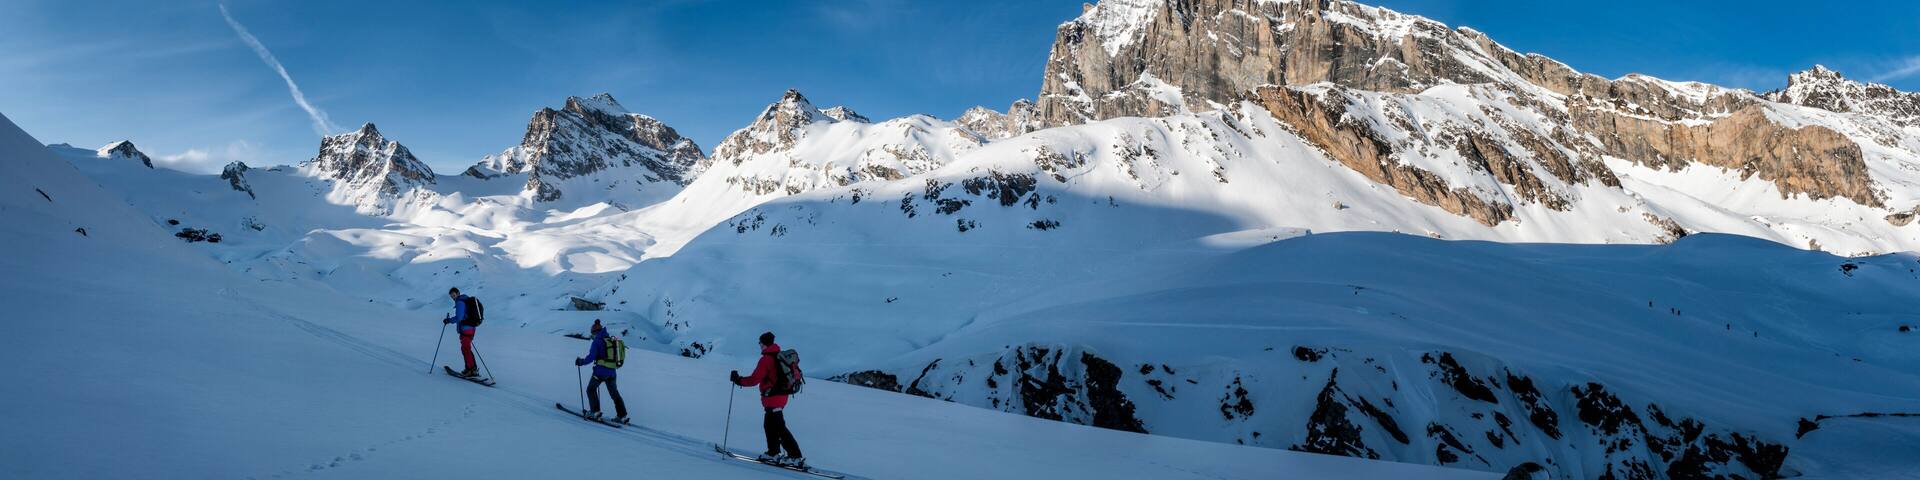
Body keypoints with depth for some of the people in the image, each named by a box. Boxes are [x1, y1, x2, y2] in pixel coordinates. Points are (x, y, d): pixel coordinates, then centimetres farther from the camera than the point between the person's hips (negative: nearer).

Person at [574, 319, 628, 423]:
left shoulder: (597, 341, -10)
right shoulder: (613, 340, 9)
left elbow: (591, 357, -15)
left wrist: (581, 361, 1)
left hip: (601, 371, -6)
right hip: (612, 372, 6)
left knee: (591, 389, 15)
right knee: (614, 393, 16)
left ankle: (595, 412, 11)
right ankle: (622, 416, 12)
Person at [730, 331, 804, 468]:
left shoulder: (766, 359, -17)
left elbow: (754, 379, -17)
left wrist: (738, 380, -3)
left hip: (772, 398, -9)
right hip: (781, 395, 9)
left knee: (779, 427, -7)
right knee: (769, 425, 21)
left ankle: (796, 457, -11)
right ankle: (773, 453, 29)